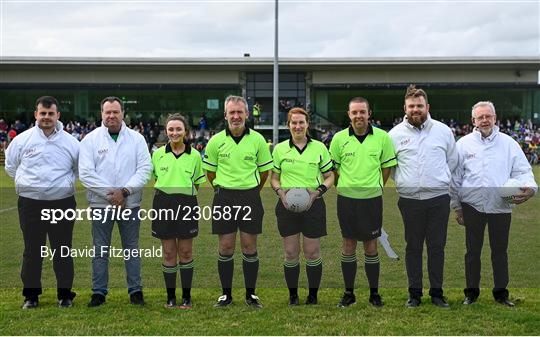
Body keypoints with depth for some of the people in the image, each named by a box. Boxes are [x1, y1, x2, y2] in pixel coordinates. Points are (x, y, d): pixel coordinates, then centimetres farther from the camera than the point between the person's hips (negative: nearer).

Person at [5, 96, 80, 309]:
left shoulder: (70, 142, 1)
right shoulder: (22, 140, 2)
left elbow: (80, 169, 15)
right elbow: (10, 166, 15)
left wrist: (65, 183, 7)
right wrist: (27, 183, 11)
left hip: (62, 203, 0)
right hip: (30, 204, 1)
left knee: (62, 250, 6)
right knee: (32, 251, 8)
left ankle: (65, 294, 17)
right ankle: (31, 294, 20)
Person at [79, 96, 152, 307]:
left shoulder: (136, 138, 4)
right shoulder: (91, 139, 1)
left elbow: (145, 169, -2)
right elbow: (85, 173, -5)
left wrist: (125, 191, -14)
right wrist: (110, 194, -13)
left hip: (130, 203, 1)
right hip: (100, 204, 0)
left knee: (132, 248, 8)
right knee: (100, 250, 5)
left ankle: (135, 290, 17)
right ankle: (99, 292, 15)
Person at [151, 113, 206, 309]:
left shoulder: (195, 155, 1)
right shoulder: (158, 154, 4)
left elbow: (198, 183, 9)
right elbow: (155, 178, 15)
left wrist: (185, 192, -1)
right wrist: (166, 191, 6)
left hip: (186, 204, -1)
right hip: (164, 204, 1)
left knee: (185, 252, 4)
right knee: (168, 253, 5)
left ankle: (186, 296, 15)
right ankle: (170, 296, 16)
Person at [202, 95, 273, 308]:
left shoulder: (257, 139, -1)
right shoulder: (216, 141, 0)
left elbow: (264, 170, 10)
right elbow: (209, 171, 11)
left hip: (250, 197, 0)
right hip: (224, 197, 0)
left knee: (249, 246, 3)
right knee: (226, 247, 3)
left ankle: (251, 294, 15)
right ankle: (226, 294, 15)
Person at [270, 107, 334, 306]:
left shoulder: (319, 147, 3)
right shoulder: (279, 148, 5)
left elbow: (329, 176, 8)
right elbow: (274, 178, 12)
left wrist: (318, 191, -9)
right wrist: (280, 191, -9)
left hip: (313, 204, -1)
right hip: (287, 205, 1)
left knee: (312, 253, 2)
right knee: (290, 253, 4)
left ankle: (313, 296, 16)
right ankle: (292, 295, 17)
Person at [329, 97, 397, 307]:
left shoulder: (382, 137, -3)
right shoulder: (339, 138, -1)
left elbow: (387, 166, 8)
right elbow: (333, 167, 9)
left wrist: (375, 186, 7)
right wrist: (345, 184, 6)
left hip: (372, 198, -1)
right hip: (346, 198, 1)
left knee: (371, 246, 6)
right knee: (348, 245, 7)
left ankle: (374, 292, 19)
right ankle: (349, 293, 18)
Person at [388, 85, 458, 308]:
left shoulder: (443, 130, 5)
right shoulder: (395, 134, 3)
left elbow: (452, 161, 15)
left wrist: (439, 181, 12)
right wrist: (404, 182, 9)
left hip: (439, 198, 0)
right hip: (409, 199, 0)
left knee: (437, 247, 6)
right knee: (413, 247, 7)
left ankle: (437, 292, 17)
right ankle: (414, 293, 17)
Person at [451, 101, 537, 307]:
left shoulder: (509, 143, 4)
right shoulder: (464, 144, 3)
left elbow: (522, 171, 4)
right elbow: (455, 177, 6)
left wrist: (529, 187, -18)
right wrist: (457, 206, 4)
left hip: (501, 207, 1)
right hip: (473, 206, 0)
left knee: (500, 251, 9)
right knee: (473, 250, 8)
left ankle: (501, 293, 22)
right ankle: (471, 292, 20)